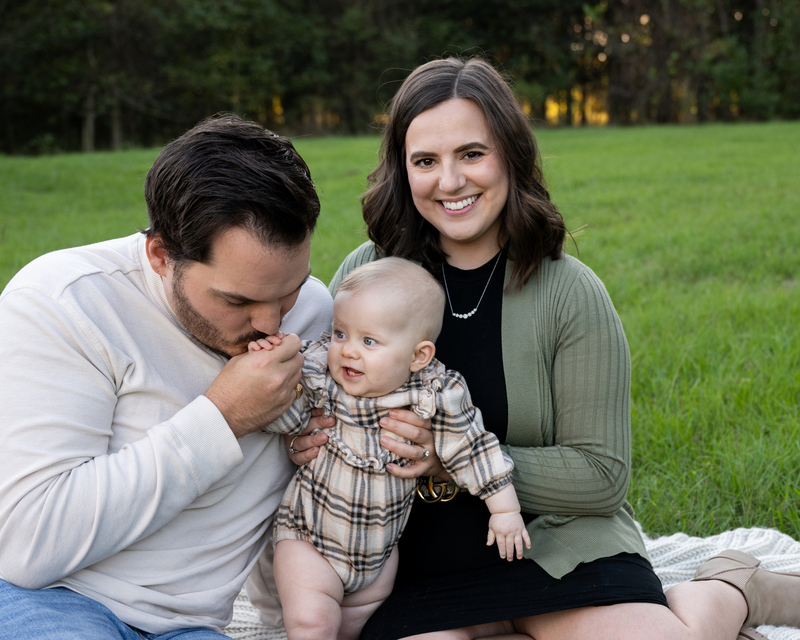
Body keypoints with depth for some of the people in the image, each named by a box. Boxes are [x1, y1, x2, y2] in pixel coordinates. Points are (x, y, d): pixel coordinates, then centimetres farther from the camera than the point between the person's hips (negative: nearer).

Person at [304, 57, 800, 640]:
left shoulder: (569, 292, -8)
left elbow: (601, 475, -7)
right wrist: (313, 441, -14)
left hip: (560, 543, -2)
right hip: (423, 561, 2)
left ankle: (728, 592, 11)